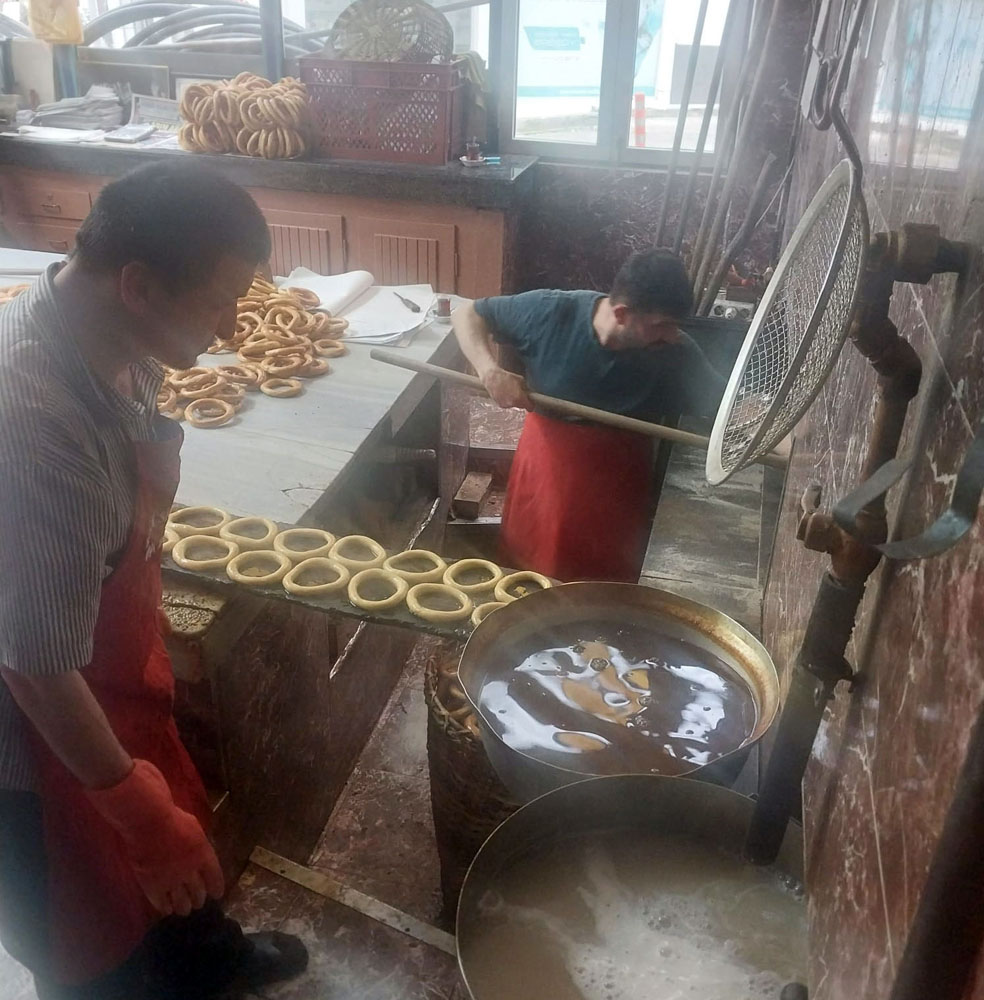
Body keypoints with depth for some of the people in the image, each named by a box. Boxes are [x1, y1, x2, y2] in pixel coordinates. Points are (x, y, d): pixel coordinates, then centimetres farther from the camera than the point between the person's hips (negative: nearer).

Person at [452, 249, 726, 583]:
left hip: (617, 483, 0)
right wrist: (490, 371, -25)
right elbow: (467, 315, -10)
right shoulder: (551, 313, -21)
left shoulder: (676, 354, -20)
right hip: (548, 462, 0)